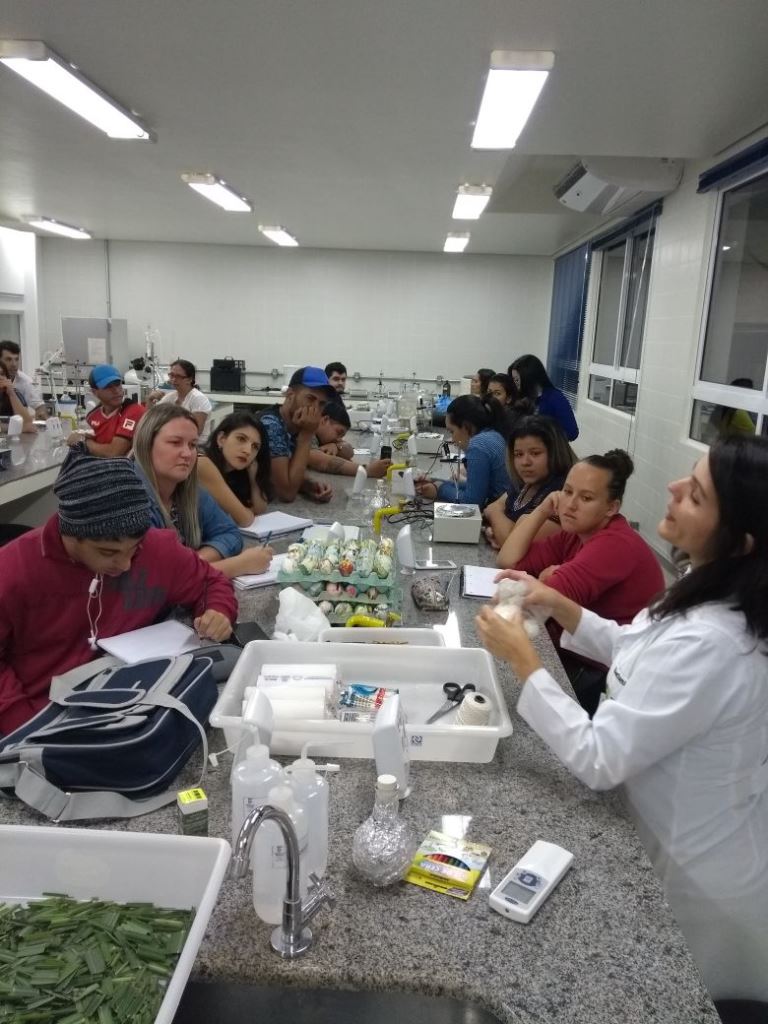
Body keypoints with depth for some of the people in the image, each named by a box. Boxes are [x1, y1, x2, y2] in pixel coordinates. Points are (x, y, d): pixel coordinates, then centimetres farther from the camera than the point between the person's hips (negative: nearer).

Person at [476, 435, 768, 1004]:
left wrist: (523, 659, -23)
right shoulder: (717, 600, -8)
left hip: (703, 882, -8)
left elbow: (598, 760, -31)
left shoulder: (709, 643, -39)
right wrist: (561, 607, -5)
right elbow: (638, 651, 9)